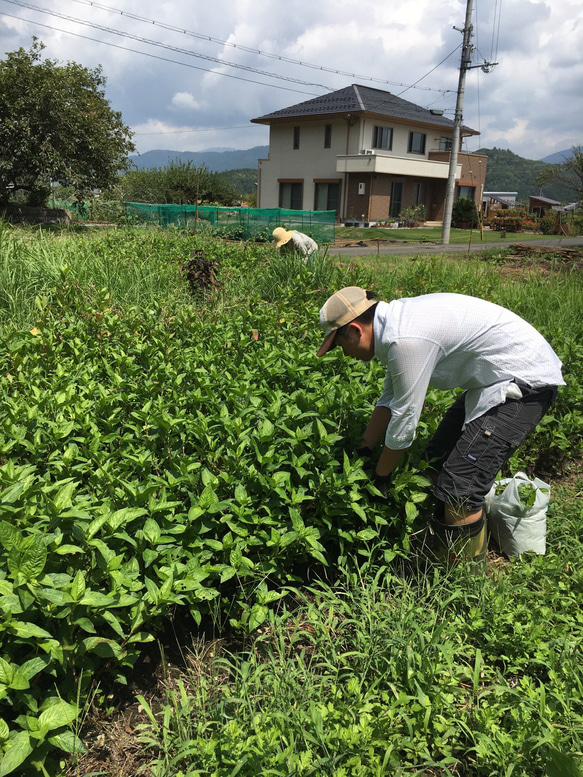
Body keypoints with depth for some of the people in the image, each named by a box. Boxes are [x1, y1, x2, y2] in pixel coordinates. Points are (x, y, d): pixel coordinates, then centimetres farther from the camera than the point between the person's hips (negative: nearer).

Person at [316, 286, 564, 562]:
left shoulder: (405, 340, -27)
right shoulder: (395, 322, 4)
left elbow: (404, 418, -19)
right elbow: (389, 401, 14)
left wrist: (380, 477, -4)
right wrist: (361, 453, 17)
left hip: (525, 383, -11)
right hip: (496, 377, 11)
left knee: (459, 490, -12)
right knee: (439, 457, 16)